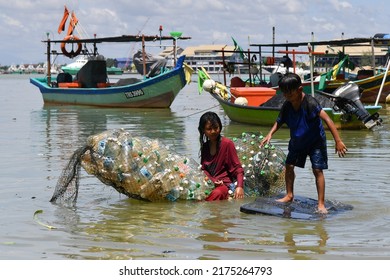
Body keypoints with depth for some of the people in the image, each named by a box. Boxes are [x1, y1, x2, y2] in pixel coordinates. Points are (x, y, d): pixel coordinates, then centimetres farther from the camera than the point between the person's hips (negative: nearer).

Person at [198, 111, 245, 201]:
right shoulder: (205, 146, 16)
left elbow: (237, 168, -3)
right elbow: (203, 168, 15)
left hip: (225, 184, -4)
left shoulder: (227, 143, -3)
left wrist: (240, 186, -20)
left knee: (217, 193, -40)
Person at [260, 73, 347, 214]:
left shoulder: (310, 102, -29)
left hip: (315, 140, -6)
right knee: (289, 165, 9)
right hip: (297, 141, 6)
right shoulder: (287, 106, -11)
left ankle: (321, 203, -5)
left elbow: (327, 119, -33)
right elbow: (279, 121, 7)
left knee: (317, 169, -9)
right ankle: (289, 195, 29)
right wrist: (270, 134, -10)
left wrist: (338, 141, -37)